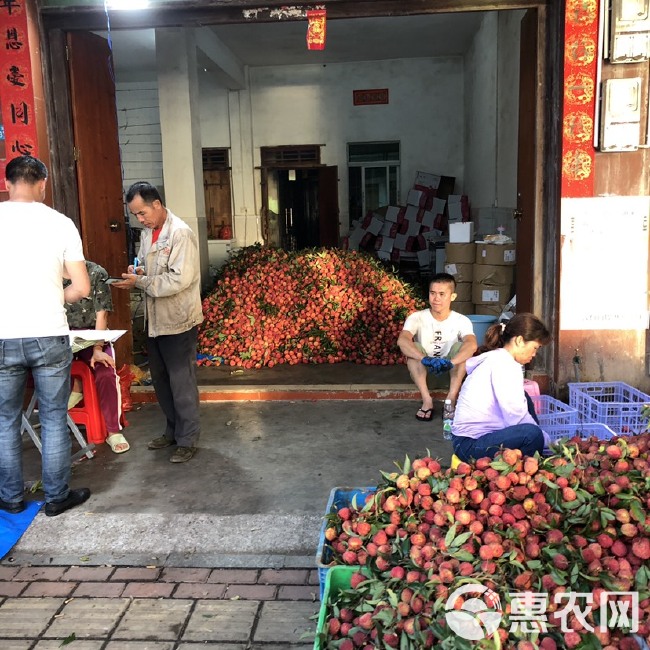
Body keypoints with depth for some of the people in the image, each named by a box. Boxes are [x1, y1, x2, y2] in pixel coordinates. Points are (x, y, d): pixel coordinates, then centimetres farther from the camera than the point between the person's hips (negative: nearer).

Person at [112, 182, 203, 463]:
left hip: (178, 321, -9)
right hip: (155, 320, 9)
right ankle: (173, 429, 32)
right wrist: (138, 270, 1)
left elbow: (180, 279, -24)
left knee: (182, 383, 0)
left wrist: (140, 282, -20)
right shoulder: (147, 233, 10)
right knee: (160, 379, 17)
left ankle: (188, 440, 12)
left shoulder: (180, 233, -17)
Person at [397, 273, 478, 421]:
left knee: (461, 347, -27)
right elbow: (402, 340, -34)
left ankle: (451, 400, -25)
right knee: (414, 348, -28)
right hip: (423, 372, 0)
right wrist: (426, 359, -50)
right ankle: (427, 400, -25)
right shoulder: (417, 318, -14)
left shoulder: (462, 321, -13)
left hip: (451, 372, 0)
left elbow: (472, 345, -34)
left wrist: (449, 362, -53)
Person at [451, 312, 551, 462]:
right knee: (532, 433, -29)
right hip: (470, 445, -11)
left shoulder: (495, 358, 14)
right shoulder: (505, 364, -15)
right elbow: (516, 416, -18)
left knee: (525, 400, 18)